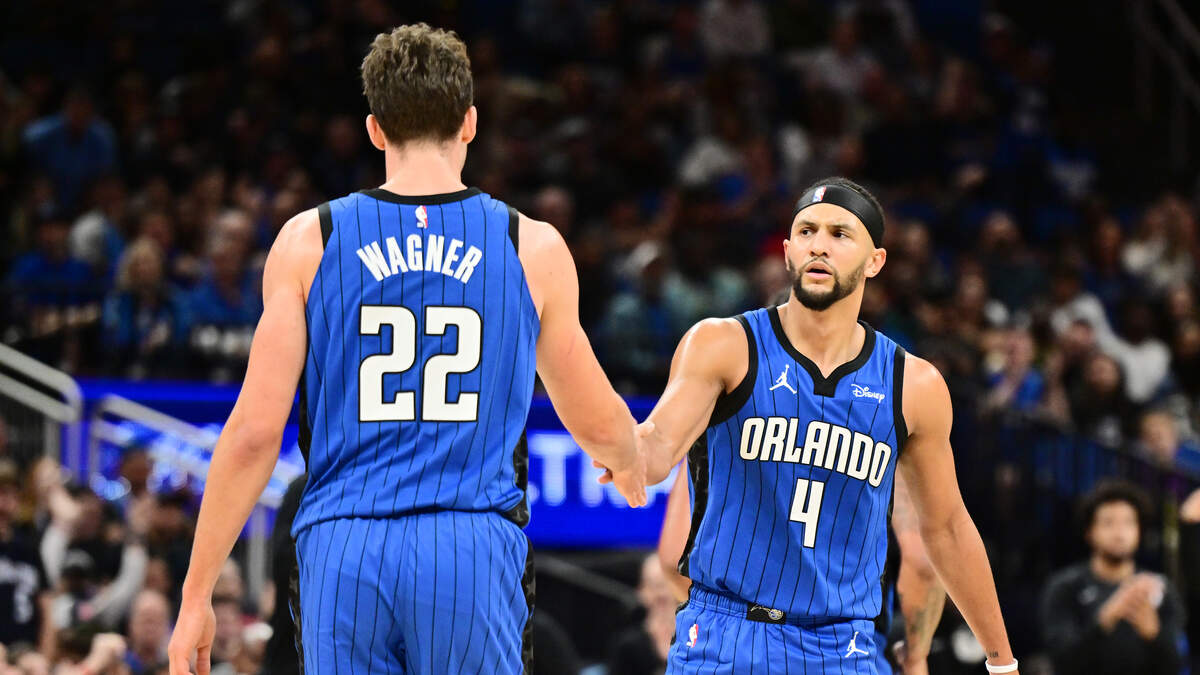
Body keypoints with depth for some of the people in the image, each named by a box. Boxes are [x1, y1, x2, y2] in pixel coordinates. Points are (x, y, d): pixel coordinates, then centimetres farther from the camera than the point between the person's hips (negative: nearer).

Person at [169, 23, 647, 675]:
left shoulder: (308, 242, 4)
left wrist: (196, 594, 5)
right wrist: (632, 469, 43)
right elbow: (597, 424, 18)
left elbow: (254, 431, 0)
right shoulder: (533, 248, 6)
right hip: (475, 548, 0)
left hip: (343, 554, 0)